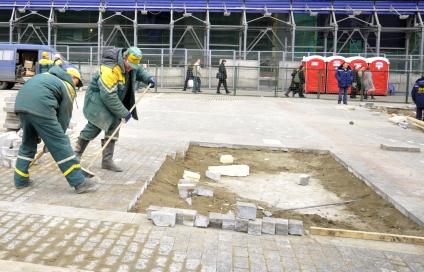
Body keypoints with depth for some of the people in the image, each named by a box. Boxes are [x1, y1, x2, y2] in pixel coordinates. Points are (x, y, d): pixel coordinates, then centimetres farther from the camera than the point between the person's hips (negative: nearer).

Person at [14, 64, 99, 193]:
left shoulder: (48, 75, 30)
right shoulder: (69, 87, 11)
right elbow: (64, 116, 9)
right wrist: (58, 135, 20)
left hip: (21, 104, 7)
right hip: (40, 108, -7)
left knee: (28, 143, 24)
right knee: (61, 145, -2)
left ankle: (21, 180, 32)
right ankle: (80, 182, 1)